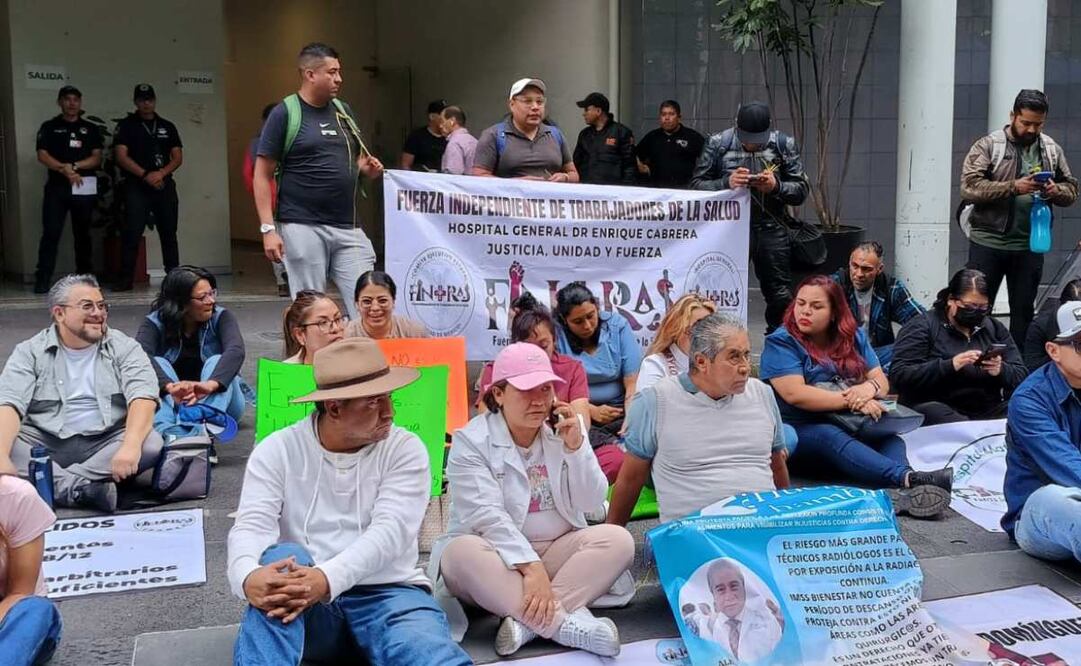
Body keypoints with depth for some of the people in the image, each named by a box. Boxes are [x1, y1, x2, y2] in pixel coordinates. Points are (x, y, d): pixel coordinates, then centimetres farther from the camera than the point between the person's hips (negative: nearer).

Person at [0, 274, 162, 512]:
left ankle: (54, 483, -25)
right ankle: (80, 488, -32)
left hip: (107, 443, 0)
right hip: (45, 444, 0)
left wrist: (130, 446, -33)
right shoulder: (30, 352, 4)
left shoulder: (124, 348, 3)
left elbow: (143, 396, -13)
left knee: (151, 443, -29)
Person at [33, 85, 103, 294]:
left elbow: (96, 158, 4)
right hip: (56, 187, -2)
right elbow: (42, 156, -1)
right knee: (51, 233, -8)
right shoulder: (49, 127, 10)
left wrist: (73, 166, -11)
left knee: (83, 234, 7)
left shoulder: (91, 129, 14)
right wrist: (65, 170, -15)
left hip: (84, 188, 2)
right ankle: (43, 280, -9)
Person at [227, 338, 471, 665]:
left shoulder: (405, 449, 0)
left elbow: (390, 529, -15)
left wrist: (327, 578, -34)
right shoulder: (278, 450, 2)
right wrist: (248, 575, -37)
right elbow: (252, 525, -12)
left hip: (387, 593, -2)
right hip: (303, 600, 3)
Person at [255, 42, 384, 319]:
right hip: (303, 227, -5)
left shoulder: (343, 111, 14)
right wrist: (268, 228, -12)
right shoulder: (285, 114, -3)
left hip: (348, 227, 5)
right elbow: (262, 175, -4)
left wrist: (368, 168, 1)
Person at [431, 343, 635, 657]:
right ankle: (567, 624, -38)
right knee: (462, 552, -35)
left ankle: (528, 620, -31)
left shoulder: (567, 428, 3)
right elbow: (486, 516, -22)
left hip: (557, 551, 4)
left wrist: (575, 446, -16)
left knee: (617, 539, -22)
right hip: (497, 556, -3)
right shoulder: (471, 440, -11)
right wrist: (530, 566, -34)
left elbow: (591, 502, -2)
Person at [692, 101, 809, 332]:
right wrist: (727, 183, -19)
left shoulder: (784, 144, 1)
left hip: (771, 229, 1)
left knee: (780, 296, 4)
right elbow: (696, 185, -2)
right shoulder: (718, 144, -1)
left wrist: (776, 186, -18)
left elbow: (802, 190, 2)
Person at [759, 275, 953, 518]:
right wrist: (852, 400, -23)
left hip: (852, 427, 6)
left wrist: (869, 388, -19)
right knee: (831, 437, -37)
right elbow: (795, 394, -19)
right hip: (798, 430, -6)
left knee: (891, 437, -24)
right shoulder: (781, 342, -6)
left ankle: (907, 494, -53)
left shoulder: (854, 337, 13)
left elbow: (881, 380, 7)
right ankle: (909, 478, -56)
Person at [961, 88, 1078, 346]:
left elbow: (1072, 190, 13)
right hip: (988, 243, -4)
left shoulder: (1052, 150, 8)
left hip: (1030, 245, 4)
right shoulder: (987, 146, -5)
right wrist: (1013, 187, -24)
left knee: (1024, 311, 11)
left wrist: (1057, 191, -11)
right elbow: (969, 187, -14)